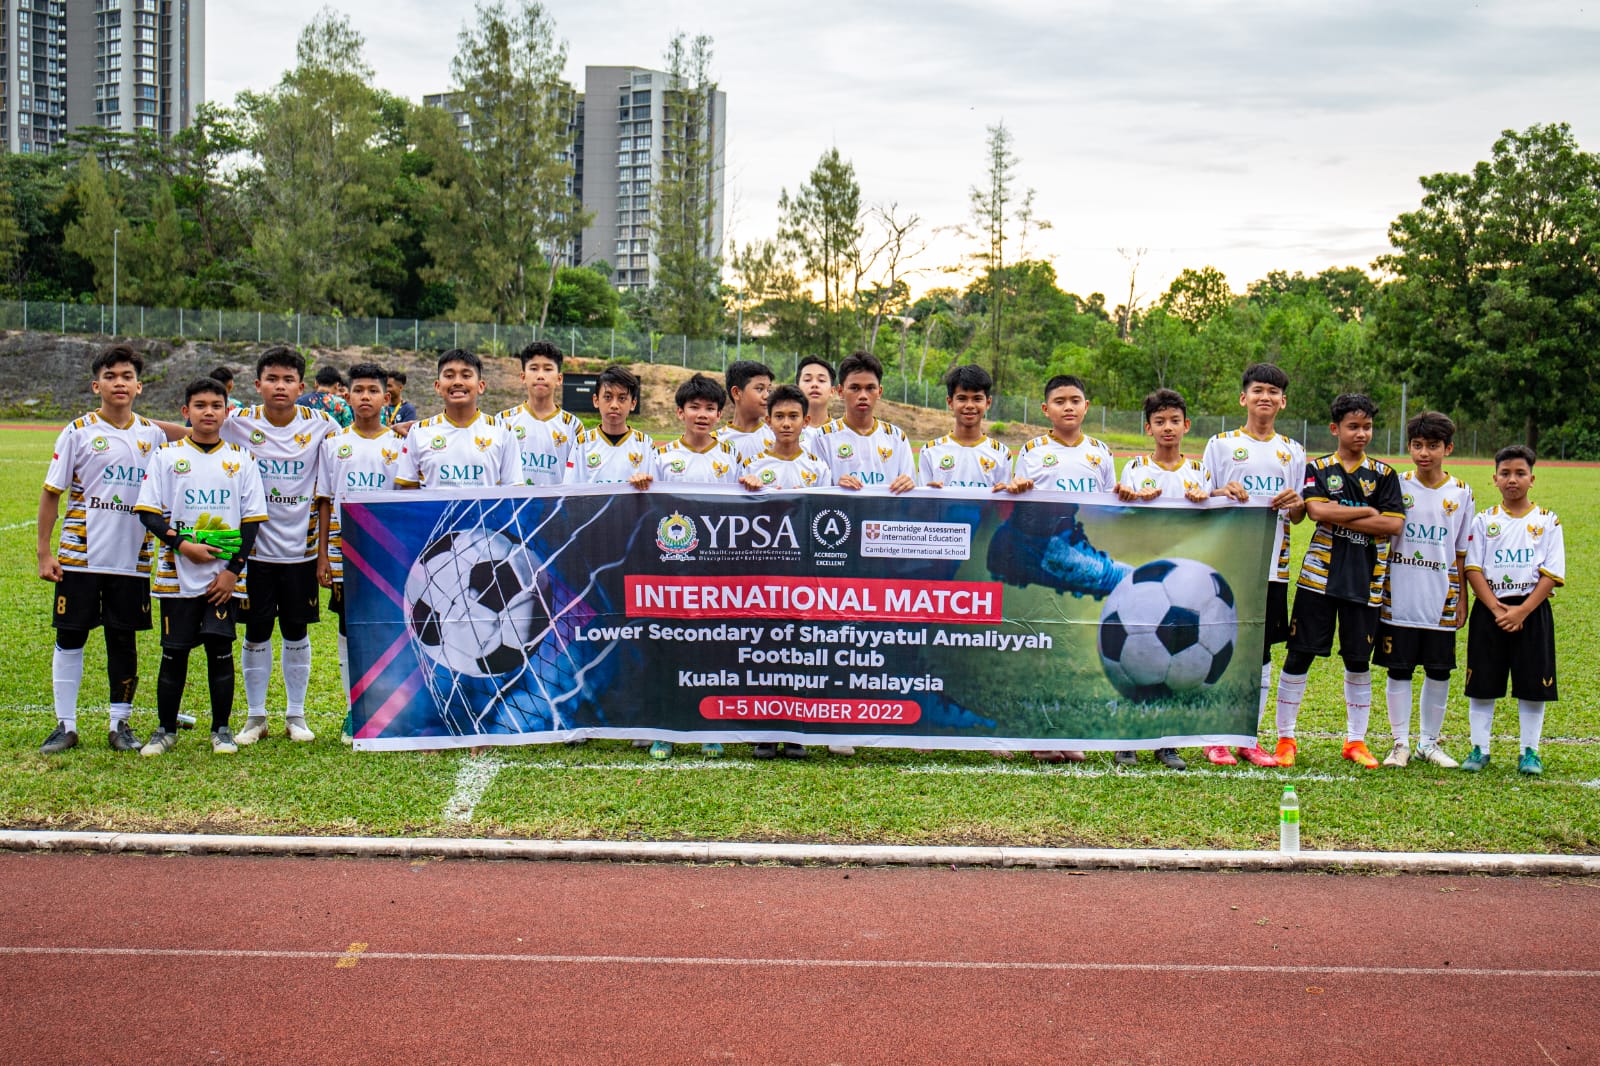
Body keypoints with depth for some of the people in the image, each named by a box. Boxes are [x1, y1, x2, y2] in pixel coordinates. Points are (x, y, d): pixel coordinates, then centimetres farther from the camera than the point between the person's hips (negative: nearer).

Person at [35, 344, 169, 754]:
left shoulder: (153, 435, 7)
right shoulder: (78, 432, 0)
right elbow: (51, 493, 1)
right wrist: (44, 552, -3)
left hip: (132, 558, 2)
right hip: (79, 557, -2)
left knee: (124, 641, 7)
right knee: (69, 638, 2)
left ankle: (121, 724, 16)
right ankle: (65, 725, 13)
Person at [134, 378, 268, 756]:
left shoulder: (240, 459, 5)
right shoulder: (166, 456, 4)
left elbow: (252, 519, 3)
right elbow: (148, 512, 1)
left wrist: (233, 571, -5)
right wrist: (182, 544, -14)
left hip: (225, 577, 0)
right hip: (177, 574, 0)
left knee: (220, 649, 0)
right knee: (174, 652, 4)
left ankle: (221, 729, 12)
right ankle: (166, 729, 17)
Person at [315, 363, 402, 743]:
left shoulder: (398, 445, 3)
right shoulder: (334, 444, 6)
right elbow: (325, 502, 6)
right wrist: (322, 555, 2)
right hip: (344, 551, 1)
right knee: (349, 631, 6)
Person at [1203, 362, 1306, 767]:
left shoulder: (1293, 452, 13)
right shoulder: (1221, 444, 4)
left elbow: (1298, 516, 15)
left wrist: (1295, 504, -8)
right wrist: (1223, 493, -16)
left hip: (1273, 565, 3)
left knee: (1261, 652, 7)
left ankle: (1252, 738, 14)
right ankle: (1215, 737, 7)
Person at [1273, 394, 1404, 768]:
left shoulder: (1383, 474, 8)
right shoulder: (1318, 468, 5)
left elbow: (1394, 525, -4)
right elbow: (1316, 510, -13)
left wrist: (1340, 517, -9)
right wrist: (1368, 512, -8)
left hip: (1365, 579, 1)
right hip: (1319, 574, -1)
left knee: (1358, 661, 8)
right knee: (1299, 654, -1)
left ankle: (1356, 741, 22)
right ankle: (1286, 738, 9)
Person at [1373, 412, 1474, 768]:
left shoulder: (1461, 493, 4)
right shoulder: (1396, 486, 0)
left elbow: (1462, 552, 7)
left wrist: (1461, 600, 6)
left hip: (1441, 601, 1)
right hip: (1399, 598, -1)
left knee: (1439, 672, 7)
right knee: (1398, 671, 3)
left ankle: (1428, 742, 21)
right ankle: (1400, 742, 15)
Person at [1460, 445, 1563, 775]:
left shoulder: (1547, 521, 2)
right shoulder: (1484, 521, 4)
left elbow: (1551, 574, -4)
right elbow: (1473, 568, -2)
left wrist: (1522, 611, -14)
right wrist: (1496, 608, -14)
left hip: (1533, 611, -1)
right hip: (1488, 610, 1)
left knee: (1533, 683, 2)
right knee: (1482, 683, 3)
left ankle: (1529, 751, 14)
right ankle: (1479, 748, 14)